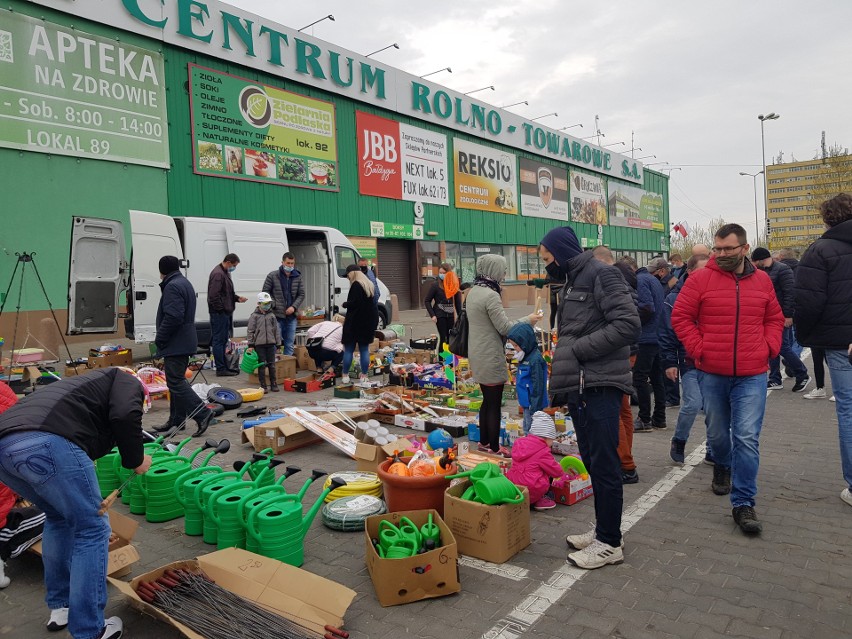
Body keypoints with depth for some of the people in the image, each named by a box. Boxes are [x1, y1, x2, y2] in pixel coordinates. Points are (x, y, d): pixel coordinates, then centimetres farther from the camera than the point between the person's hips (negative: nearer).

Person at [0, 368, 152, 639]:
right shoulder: (127, 381, 22)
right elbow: (125, 416, -4)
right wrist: (136, 460, 14)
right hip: (46, 444, -8)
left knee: (59, 517, 31)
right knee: (91, 528, 9)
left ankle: (60, 607, 40)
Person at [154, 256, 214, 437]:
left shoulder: (172, 287, -16)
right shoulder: (185, 283, 17)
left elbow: (172, 317, -26)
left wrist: (159, 339, -14)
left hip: (175, 345, -10)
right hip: (185, 342, 11)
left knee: (176, 382, -9)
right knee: (176, 380, 15)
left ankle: (202, 413, -12)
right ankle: (176, 420, 21)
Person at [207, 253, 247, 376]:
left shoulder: (225, 273, 17)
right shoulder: (218, 274, -16)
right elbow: (214, 295, -23)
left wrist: (237, 298, 11)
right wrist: (221, 309, -19)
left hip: (225, 312, 11)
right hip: (219, 313, -11)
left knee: (223, 340, 14)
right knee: (219, 340, -4)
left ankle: (225, 366, 22)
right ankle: (221, 369, 0)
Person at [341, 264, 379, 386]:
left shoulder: (356, 285, -13)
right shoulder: (369, 285, 14)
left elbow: (354, 303, -21)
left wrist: (345, 304, -3)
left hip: (356, 321, -7)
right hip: (369, 321, 7)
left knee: (348, 349, 3)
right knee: (364, 349, 10)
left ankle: (345, 376, 8)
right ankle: (364, 376, 9)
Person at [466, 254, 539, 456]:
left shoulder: (473, 291, 8)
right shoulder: (490, 295, -21)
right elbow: (505, 327, -18)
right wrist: (528, 320, -5)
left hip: (478, 355, 9)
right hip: (491, 357, -9)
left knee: (487, 399, 19)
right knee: (495, 403, 1)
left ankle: (484, 442, 30)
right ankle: (494, 449, 10)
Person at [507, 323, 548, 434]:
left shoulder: (535, 359, -23)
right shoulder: (525, 357, 8)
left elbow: (538, 386, -22)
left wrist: (534, 408, -19)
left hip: (533, 404, -10)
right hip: (526, 403, 10)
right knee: (527, 429, 20)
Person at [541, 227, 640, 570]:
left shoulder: (601, 275, -9)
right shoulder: (573, 282, 21)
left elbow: (628, 324, -19)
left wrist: (578, 349, -16)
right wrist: (558, 386, 19)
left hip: (599, 387, -9)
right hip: (579, 388, 9)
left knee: (604, 465, -1)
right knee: (593, 462, 15)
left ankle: (610, 543, 11)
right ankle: (602, 530, 27)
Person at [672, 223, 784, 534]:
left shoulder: (762, 281, 6)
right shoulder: (700, 279, -4)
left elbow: (774, 319, 16)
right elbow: (680, 316, -3)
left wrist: (769, 348, 2)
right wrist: (698, 350, -10)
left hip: (752, 375, 1)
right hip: (711, 373, 0)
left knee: (747, 438, -6)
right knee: (717, 432, 16)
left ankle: (743, 503, 4)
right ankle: (722, 466, 48)